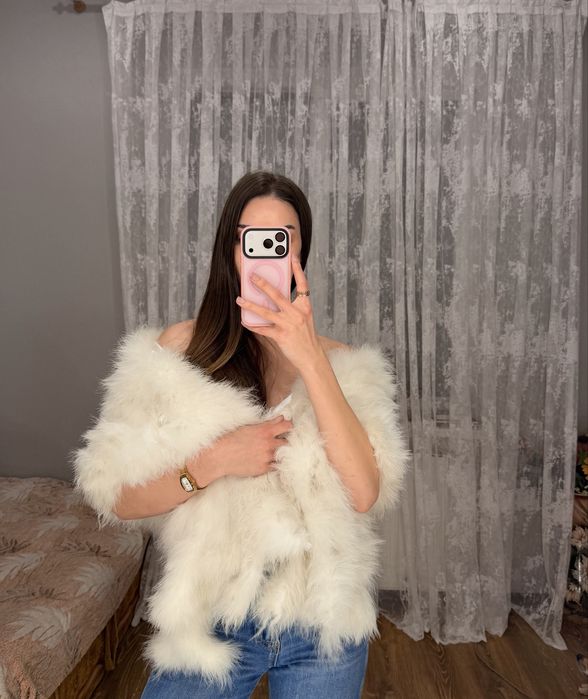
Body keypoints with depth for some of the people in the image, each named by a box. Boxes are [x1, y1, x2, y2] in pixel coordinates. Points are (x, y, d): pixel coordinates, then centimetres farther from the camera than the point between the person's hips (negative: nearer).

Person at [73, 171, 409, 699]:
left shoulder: (337, 361, -4)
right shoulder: (182, 347, -7)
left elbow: (363, 492, -20)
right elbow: (117, 498, -8)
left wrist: (309, 359, -25)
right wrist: (212, 462, -24)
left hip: (322, 617, 2)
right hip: (211, 612, -1)